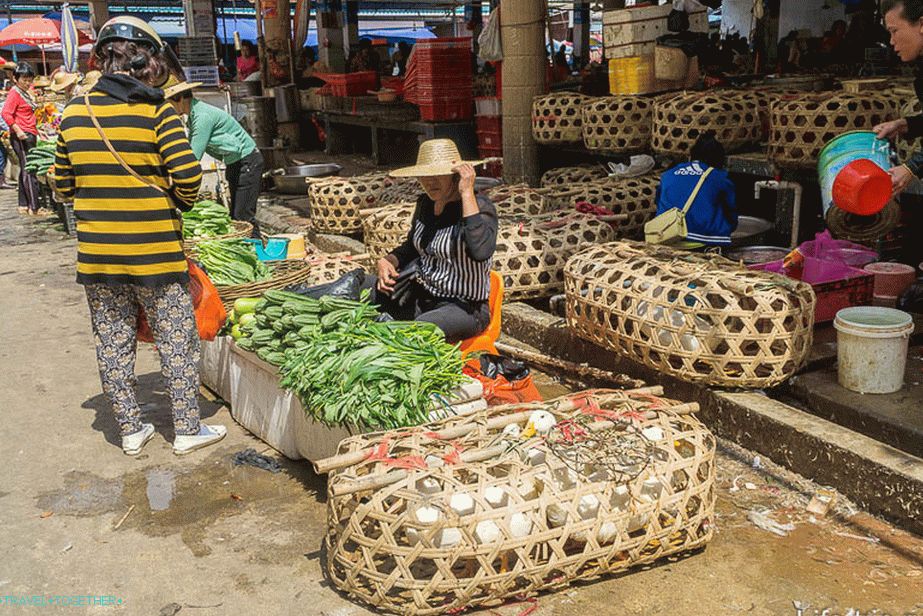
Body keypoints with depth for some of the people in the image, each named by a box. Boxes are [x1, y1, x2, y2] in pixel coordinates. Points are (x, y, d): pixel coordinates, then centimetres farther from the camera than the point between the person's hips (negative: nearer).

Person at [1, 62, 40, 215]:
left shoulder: (26, 92, 18)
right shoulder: (14, 93, -10)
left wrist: (37, 130, 21)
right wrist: (18, 130, -27)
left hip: (29, 135, 10)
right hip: (21, 136, -10)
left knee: (25, 170, 12)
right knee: (29, 170, -12)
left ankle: (24, 205, 18)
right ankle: (34, 207, -13)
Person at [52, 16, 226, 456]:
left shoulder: (74, 113, 3)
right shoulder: (157, 114, -10)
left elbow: (63, 182, 9)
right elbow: (188, 176, -16)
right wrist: (182, 203, 4)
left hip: (96, 251, 4)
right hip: (153, 249, -4)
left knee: (113, 342, 14)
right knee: (176, 338, 8)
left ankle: (131, 431, 24)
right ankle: (187, 430, 17)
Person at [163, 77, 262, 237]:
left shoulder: (203, 116, -23)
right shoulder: (193, 115, 8)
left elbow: (193, 157, -25)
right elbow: (189, 150, 13)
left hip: (247, 162, -10)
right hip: (234, 164, 10)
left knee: (243, 217, -13)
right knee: (235, 216, 11)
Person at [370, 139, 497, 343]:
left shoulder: (480, 207, -16)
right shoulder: (425, 203, 6)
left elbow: (481, 251, -38)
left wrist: (467, 193, -32)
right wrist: (386, 261, 2)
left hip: (463, 307, -7)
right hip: (420, 295, 8)